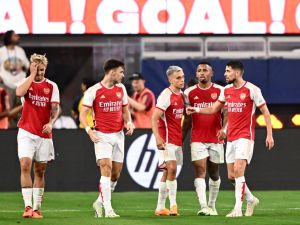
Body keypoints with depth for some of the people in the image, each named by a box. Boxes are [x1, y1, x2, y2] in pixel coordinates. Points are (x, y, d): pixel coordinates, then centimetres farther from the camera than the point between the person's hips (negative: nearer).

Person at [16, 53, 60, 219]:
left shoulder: (51, 86, 5)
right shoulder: (26, 82, 2)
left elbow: (55, 108, 0)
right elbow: (19, 92, -21)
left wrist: (51, 123, -19)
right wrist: (32, 75, -15)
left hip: (44, 134, 2)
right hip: (26, 132, -2)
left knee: (40, 171, 6)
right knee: (25, 166, -16)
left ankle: (37, 208, 13)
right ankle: (28, 206, -18)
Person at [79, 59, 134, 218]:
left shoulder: (121, 89, 10)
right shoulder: (93, 91, -7)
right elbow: (83, 114, -5)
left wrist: (129, 123, 0)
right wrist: (89, 130, -19)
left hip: (118, 135, 6)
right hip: (102, 136, -6)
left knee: (115, 174, 6)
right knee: (106, 170, -17)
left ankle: (100, 202, 25)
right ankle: (108, 209, -18)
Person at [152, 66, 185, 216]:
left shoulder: (181, 95, 12)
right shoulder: (166, 95, -14)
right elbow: (154, 118, -18)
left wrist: (183, 136, 20)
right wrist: (158, 138, -28)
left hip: (177, 139, 9)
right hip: (167, 139, -9)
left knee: (168, 172, 10)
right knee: (172, 168, -18)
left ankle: (160, 207, 14)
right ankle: (173, 204, -18)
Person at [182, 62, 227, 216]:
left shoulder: (220, 91, 2)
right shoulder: (189, 93, 6)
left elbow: (226, 113, -1)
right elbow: (187, 119, 11)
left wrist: (223, 129, -19)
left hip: (216, 139, 0)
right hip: (197, 139, 0)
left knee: (214, 173, 9)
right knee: (200, 170, -13)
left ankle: (212, 205, 24)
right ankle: (203, 206, -21)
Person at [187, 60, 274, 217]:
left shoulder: (252, 89, -8)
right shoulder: (226, 90, 10)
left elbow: (265, 112, -4)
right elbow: (214, 109, 18)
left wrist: (269, 134, -9)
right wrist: (196, 110, 2)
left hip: (245, 137, -7)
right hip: (231, 138, 7)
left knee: (238, 171, -18)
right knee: (231, 175, 7)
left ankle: (237, 209, -17)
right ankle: (251, 200, 28)